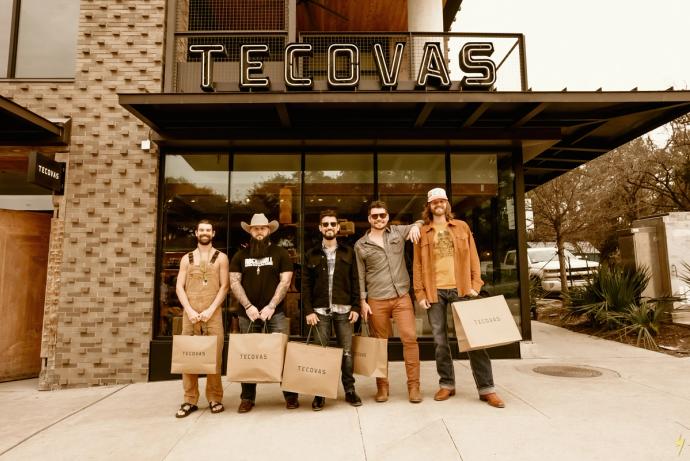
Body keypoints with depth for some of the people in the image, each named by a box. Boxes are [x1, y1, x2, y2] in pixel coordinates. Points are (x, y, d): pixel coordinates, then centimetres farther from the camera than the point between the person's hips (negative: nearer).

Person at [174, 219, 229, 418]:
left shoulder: (221, 257, 7)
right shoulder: (187, 258, 13)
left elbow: (224, 286, 0)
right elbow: (179, 287, 6)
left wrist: (211, 310, -11)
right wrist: (190, 310, -8)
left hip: (213, 313, -2)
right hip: (190, 313, 2)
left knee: (214, 356, -3)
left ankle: (215, 398, 8)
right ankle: (190, 400, 11)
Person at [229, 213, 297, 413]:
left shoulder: (280, 253, 4)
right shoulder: (240, 255, 9)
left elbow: (285, 282, -3)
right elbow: (234, 282, 3)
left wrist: (271, 306, -11)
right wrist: (248, 306, -9)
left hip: (275, 313, -2)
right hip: (248, 313, 2)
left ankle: (290, 395, 10)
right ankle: (247, 398, 19)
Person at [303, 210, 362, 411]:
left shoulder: (348, 253, 8)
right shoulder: (312, 255, 7)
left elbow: (355, 281, 6)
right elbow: (306, 285, 3)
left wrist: (356, 307, -2)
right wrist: (308, 310, -5)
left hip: (344, 309, 0)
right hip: (320, 310, 0)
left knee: (347, 351, 5)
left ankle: (349, 390, 18)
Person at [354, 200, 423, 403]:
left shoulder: (398, 232, 9)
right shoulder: (360, 245, 6)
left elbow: (421, 223, 22)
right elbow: (360, 275, 8)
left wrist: (415, 226, -2)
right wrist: (363, 301, 2)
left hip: (402, 297, 1)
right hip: (376, 301, 0)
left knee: (410, 338, -6)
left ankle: (414, 386, 5)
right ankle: (382, 386, 19)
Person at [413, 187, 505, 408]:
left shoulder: (461, 227, 11)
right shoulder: (422, 232, 8)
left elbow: (473, 257, 7)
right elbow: (418, 265, 5)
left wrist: (475, 285, -4)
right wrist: (420, 293, -3)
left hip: (461, 288, 0)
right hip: (435, 291, 0)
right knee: (440, 340, 7)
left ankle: (486, 388, 7)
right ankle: (447, 384, 20)